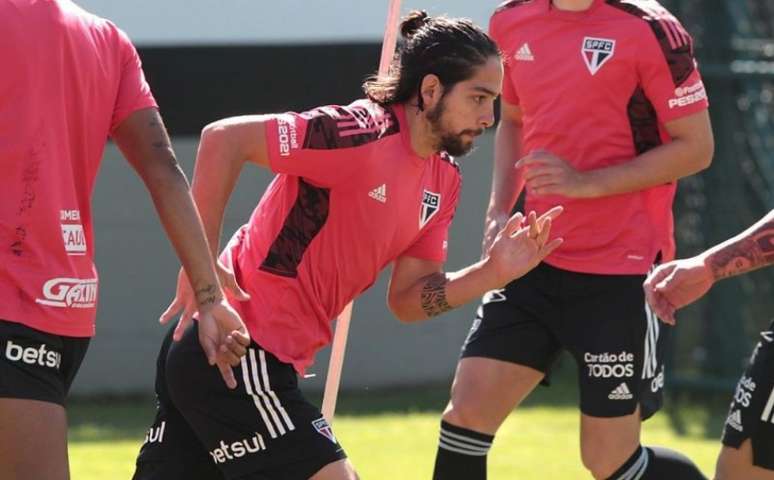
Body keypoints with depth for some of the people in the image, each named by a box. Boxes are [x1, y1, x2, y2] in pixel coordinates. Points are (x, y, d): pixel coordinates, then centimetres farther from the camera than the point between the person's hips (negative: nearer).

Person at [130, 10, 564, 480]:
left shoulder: (444, 181, 9)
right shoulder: (362, 134, -19)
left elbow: (409, 299, 10)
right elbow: (225, 138, -21)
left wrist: (492, 272, -6)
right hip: (240, 350, -9)